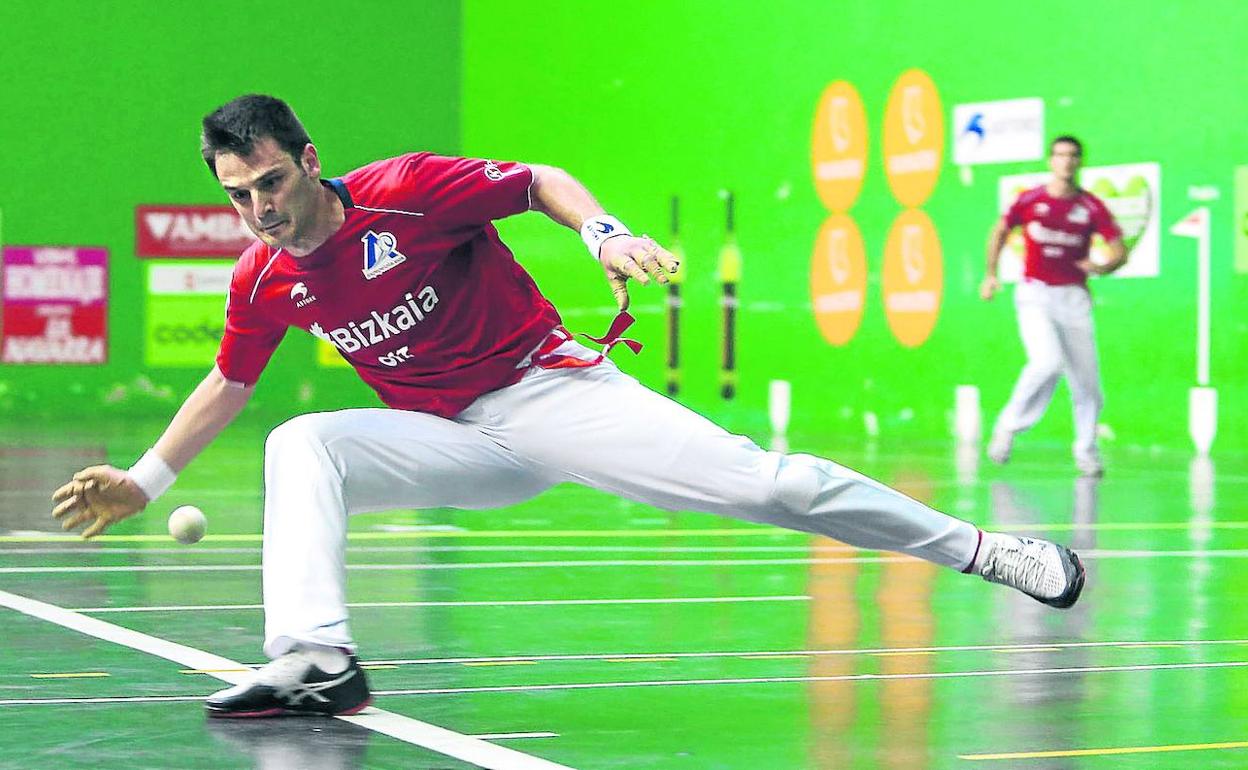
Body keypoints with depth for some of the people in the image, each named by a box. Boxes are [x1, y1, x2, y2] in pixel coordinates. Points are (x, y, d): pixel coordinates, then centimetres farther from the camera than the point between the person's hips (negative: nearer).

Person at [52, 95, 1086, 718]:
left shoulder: (407, 190, -16)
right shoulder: (264, 282, -2)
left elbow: (542, 180, -5)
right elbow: (228, 385, 16)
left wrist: (605, 233, -23)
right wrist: (145, 480, 13)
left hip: (552, 392, -4)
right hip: (454, 442, 4)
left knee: (761, 482, -15)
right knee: (301, 448, -20)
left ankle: (982, 550, -4)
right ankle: (315, 663, -32)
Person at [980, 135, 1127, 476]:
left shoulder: (1092, 207, -1)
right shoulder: (1030, 200, 1)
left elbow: (1120, 251, -1)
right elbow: (1000, 231, 17)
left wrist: (1103, 267, -22)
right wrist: (991, 275, 9)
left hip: (1073, 298, 2)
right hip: (1034, 295, -2)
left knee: (1086, 379, 0)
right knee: (1048, 362, -23)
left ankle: (1086, 451, 19)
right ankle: (1009, 425, -3)